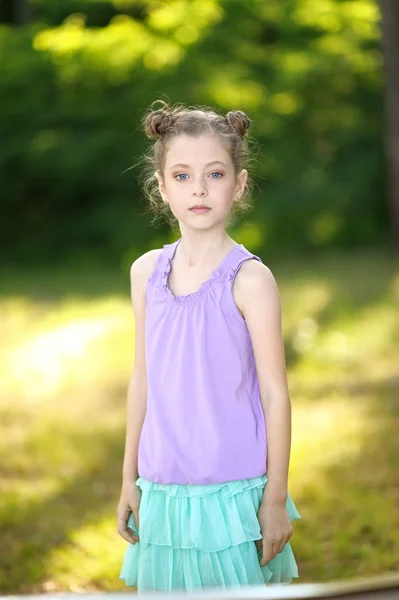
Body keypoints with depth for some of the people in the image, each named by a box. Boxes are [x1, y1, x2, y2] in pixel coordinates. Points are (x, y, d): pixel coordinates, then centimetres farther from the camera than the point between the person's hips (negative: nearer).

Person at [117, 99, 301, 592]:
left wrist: (276, 497, -7)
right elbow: (142, 380, 11)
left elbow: (274, 392, -8)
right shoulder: (146, 272, 4)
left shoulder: (249, 278, -10)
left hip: (232, 492, -4)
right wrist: (130, 479, 13)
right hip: (164, 491, 4)